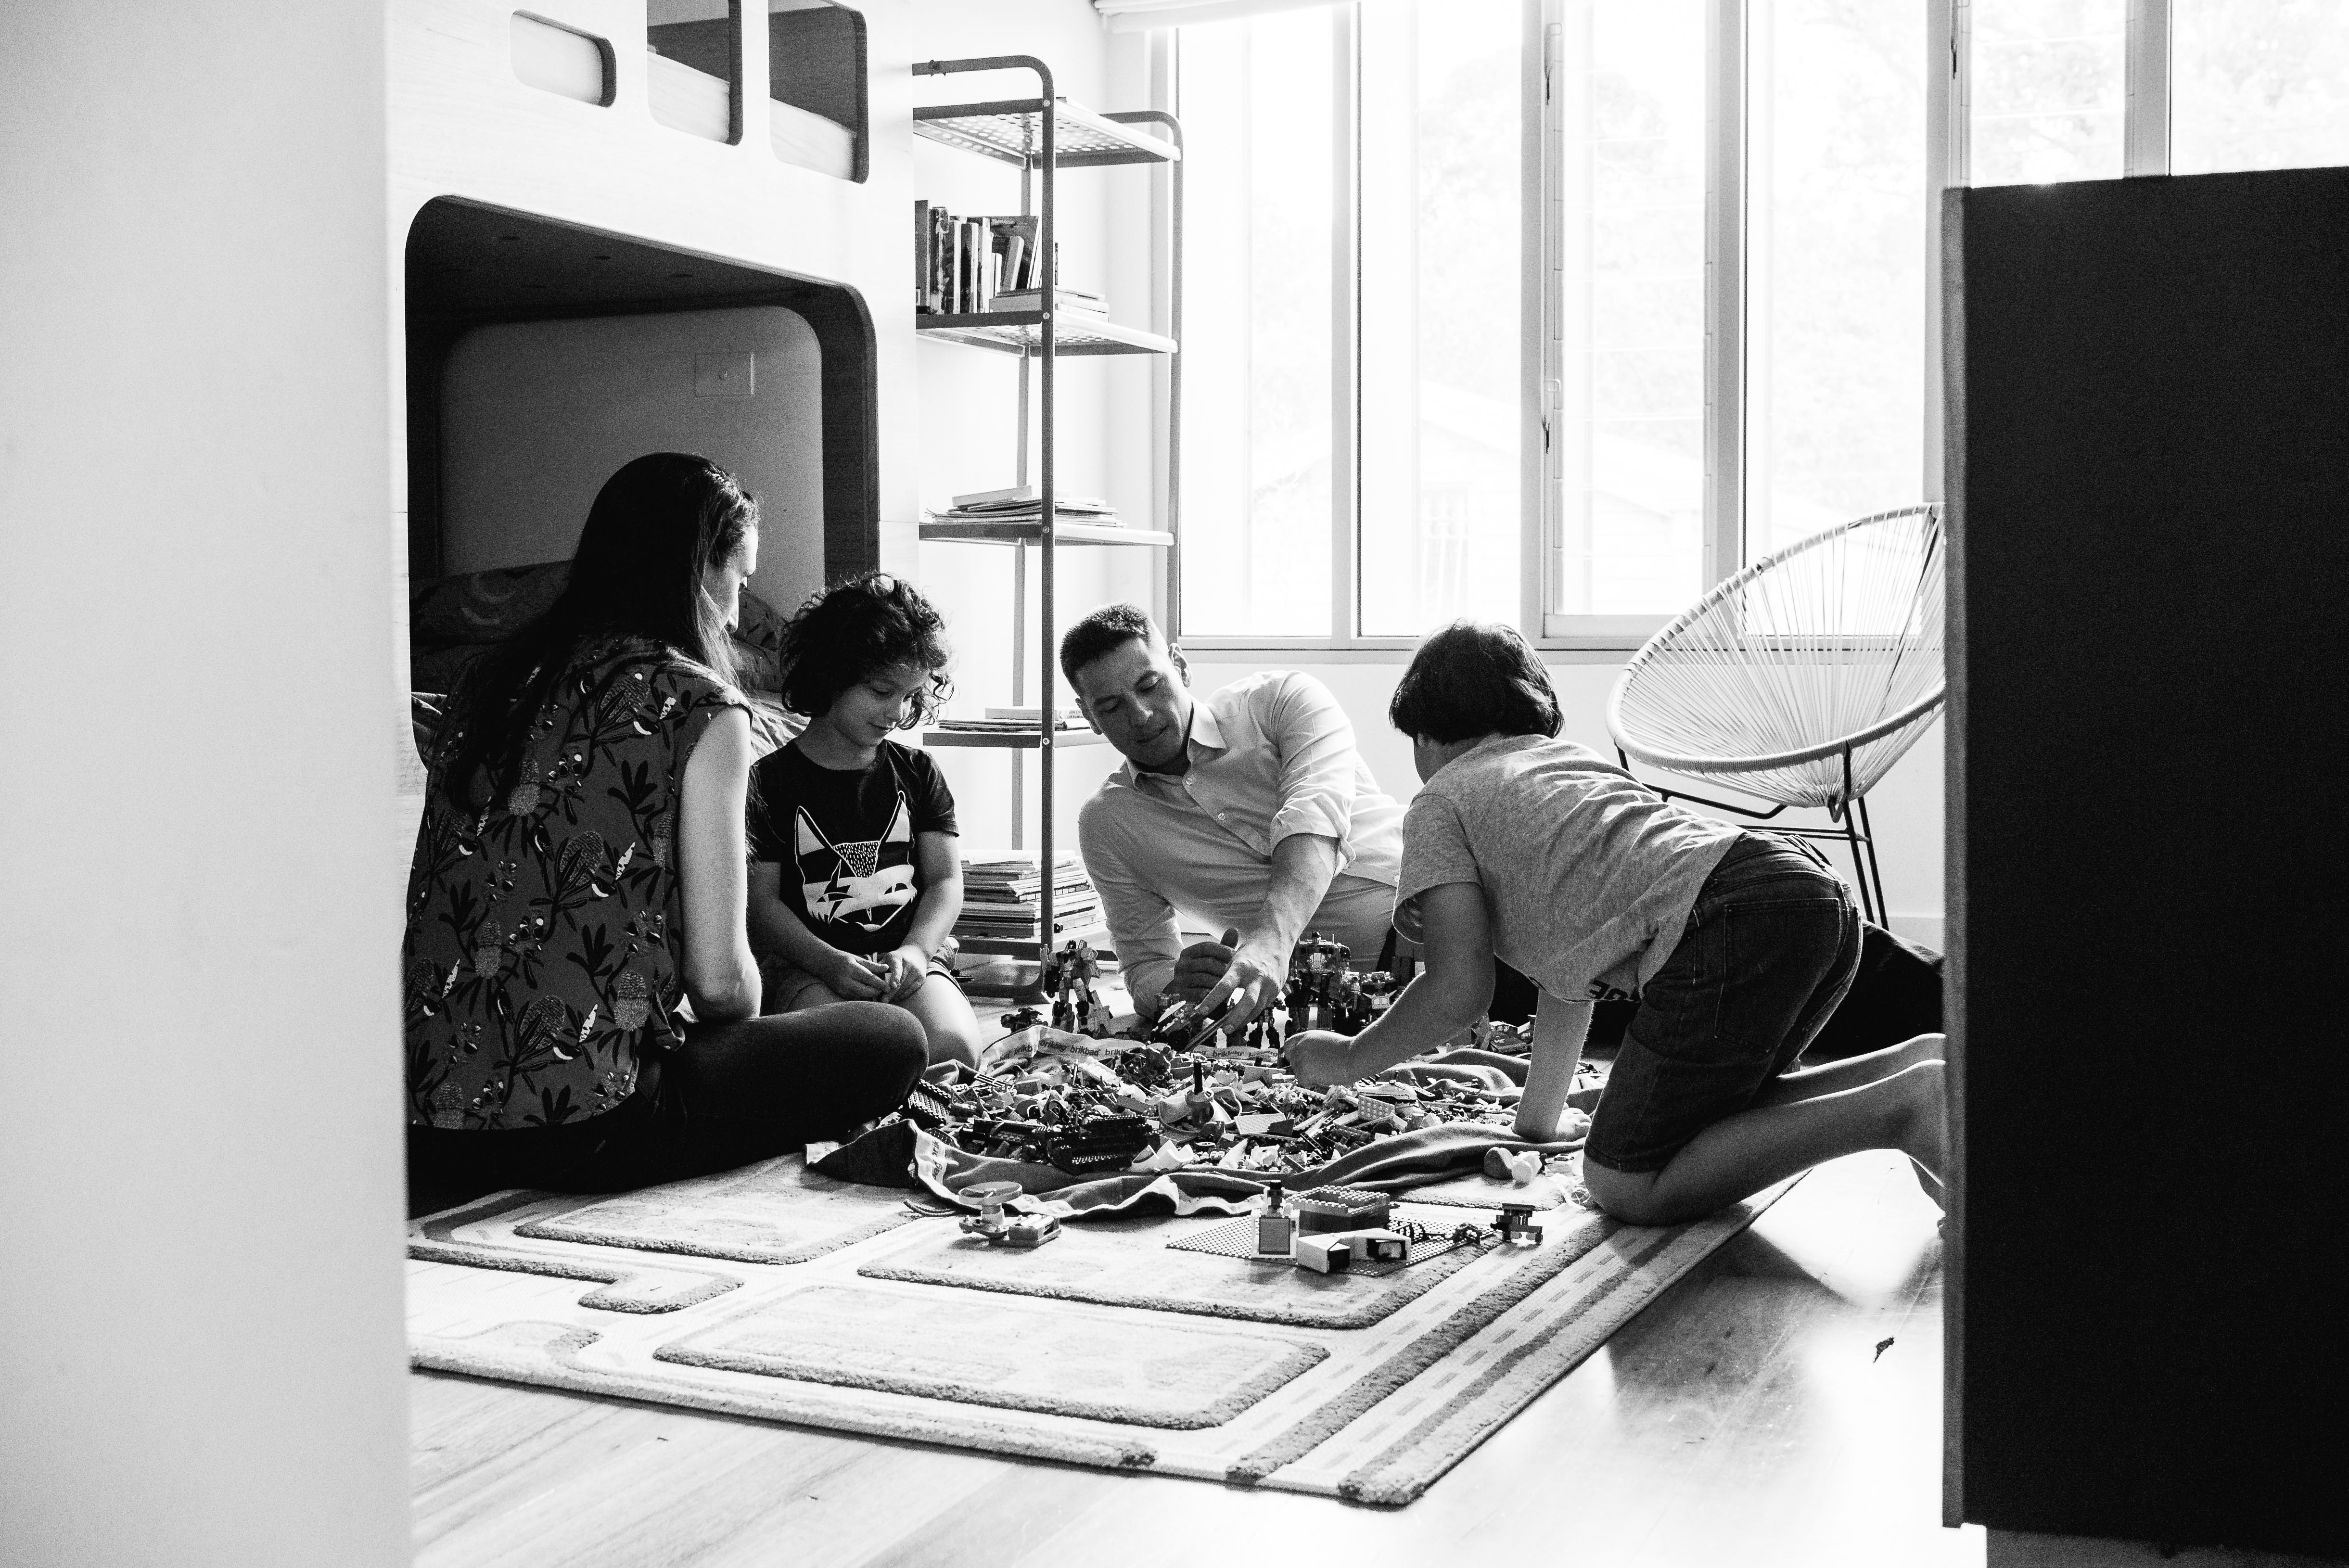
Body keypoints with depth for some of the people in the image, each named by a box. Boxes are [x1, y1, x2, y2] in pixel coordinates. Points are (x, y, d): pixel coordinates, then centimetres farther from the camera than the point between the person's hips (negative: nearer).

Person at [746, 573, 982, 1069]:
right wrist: (830, 962, -18)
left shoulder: (917, 774, 16)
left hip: (909, 957, 3)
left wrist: (916, 951, -11)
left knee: (953, 1046, -29)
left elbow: (946, 881, 11)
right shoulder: (771, 782, 5)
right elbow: (761, 900, -1)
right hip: (807, 963, -3)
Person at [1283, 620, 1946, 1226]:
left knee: (1627, 1187, 0)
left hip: (1726, 920, -8)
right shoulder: (1574, 755, 36)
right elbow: (1571, 968, 38)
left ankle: (1898, 1110, -12)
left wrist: (1349, 1060, 23)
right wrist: (1536, 1120, 43)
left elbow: (1457, 993, 5)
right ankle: (1913, 1066, 7)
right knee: (1710, 1119, 27)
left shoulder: (1442, 802, 14)